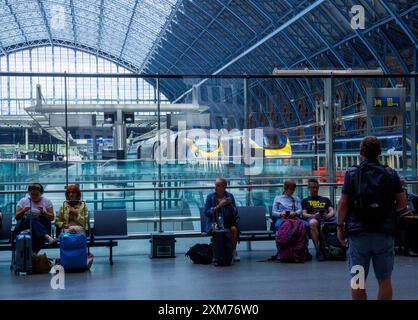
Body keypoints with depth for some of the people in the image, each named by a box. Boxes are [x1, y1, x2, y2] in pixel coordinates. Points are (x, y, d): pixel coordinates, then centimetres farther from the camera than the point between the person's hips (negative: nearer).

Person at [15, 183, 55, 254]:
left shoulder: (47, 201, 9)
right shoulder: (23, 201, 12)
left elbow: (52, 218, 5)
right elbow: (17, 217, 8)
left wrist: (44, 212, -13)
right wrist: (23, 210, -11)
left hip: (43, 226, 0)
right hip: (24, 226, 0)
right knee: (30, 218, -36)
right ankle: (46, 236, -51)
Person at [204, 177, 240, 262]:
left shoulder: (229, 196, 5)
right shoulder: (210, 196, 0)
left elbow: (235, 213, 3)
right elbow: (206, 213, -7)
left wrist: (230, 204, -15)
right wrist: (218, 206, -16)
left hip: (228, 222, 2)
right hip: (214, 222, -2)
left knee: (234, 229, -29)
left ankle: (233, 251, -10)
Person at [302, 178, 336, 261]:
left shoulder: (326, 199, 34)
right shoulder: (305, 201, 28)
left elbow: (332, 211, 19)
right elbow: (304, 214, 13)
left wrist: (328, 215, -7)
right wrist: (314, 216, -10)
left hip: (327, 218, 2)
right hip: (313, 218, -2)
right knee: (313, 222, -42)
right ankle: (318, 251, -41)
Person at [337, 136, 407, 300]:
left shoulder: (352, 173, -2)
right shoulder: (391, 174, 3)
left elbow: (343, 203, -5)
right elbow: (402, 204, 2)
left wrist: (340, 226, 5)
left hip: (358, 233, -1)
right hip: (385, 233, 1)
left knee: (357, 281, 6)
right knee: (384, 280, 9)